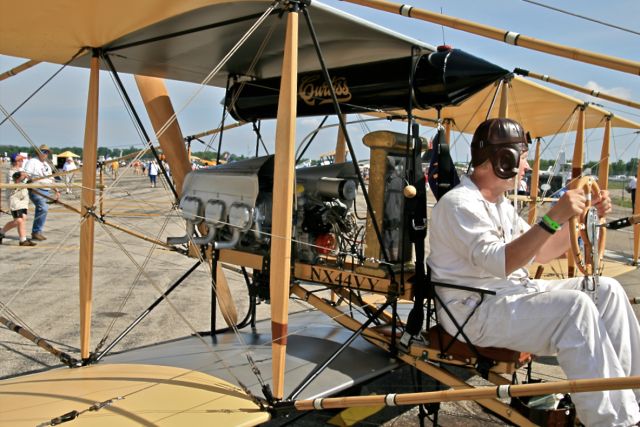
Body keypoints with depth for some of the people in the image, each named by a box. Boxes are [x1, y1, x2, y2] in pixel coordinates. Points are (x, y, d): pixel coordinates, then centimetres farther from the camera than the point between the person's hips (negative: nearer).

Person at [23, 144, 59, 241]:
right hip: (36, 190, -8)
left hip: (46, 191, 8)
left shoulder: (46, 164, 24)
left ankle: (35, 233, 14)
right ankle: (36, 232, -13)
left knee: (41, 210, 7)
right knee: (43, 208, -22)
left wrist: (56, 190, 21)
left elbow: (51, 179, 27)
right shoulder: (32, 162, -1)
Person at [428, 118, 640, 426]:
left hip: (512, 294, 10)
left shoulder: (500, 203, 16)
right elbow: (500, 262, -28)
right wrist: (553, 219, -30)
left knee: (606, 290, 1)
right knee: (576, 306, -26)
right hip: (476, 310, -9)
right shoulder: (458, 203, -15)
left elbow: (541, 253, 18)